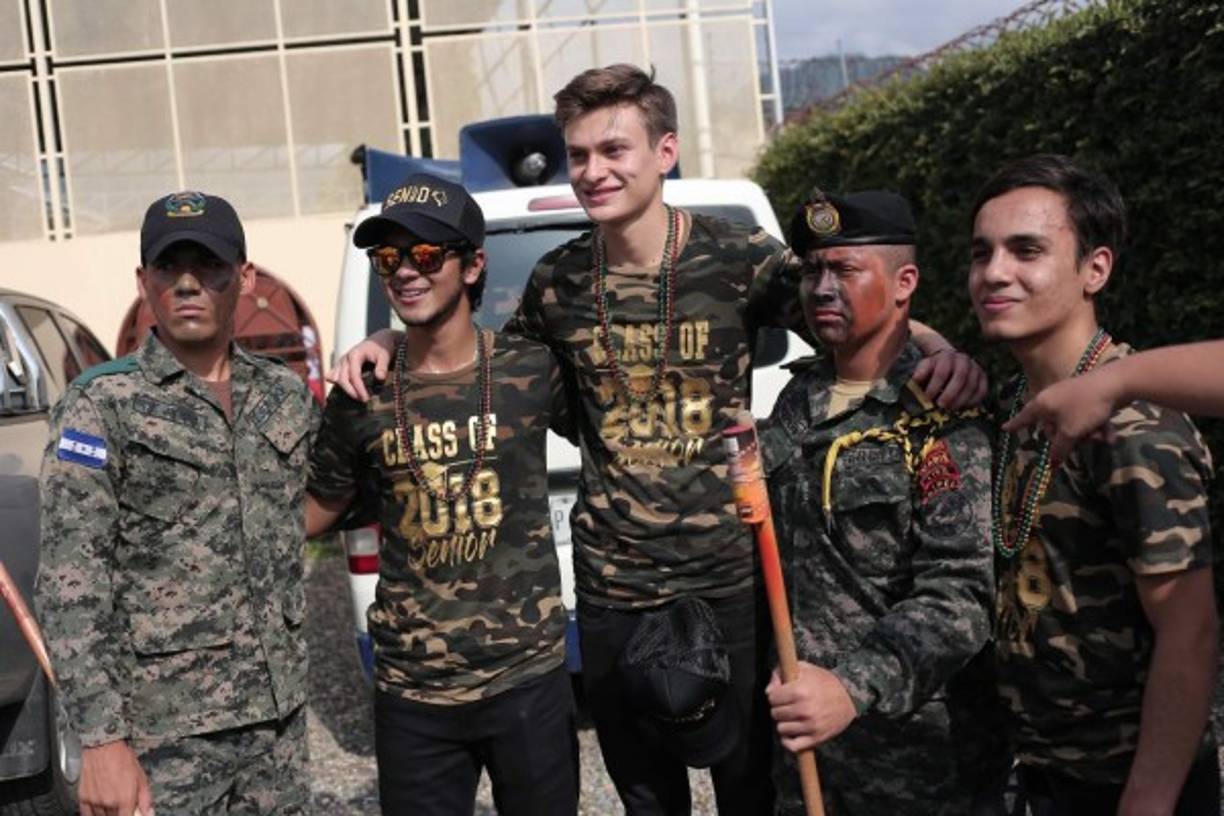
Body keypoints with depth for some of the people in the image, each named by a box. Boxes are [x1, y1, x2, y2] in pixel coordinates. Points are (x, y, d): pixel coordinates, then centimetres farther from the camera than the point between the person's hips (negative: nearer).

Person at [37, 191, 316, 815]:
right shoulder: (101, 406, -8)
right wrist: (101, 740, -18)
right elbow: (69, 588, -12)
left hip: (280, 714, 5)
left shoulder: (287, 395, 6)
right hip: (161, 729, -4)